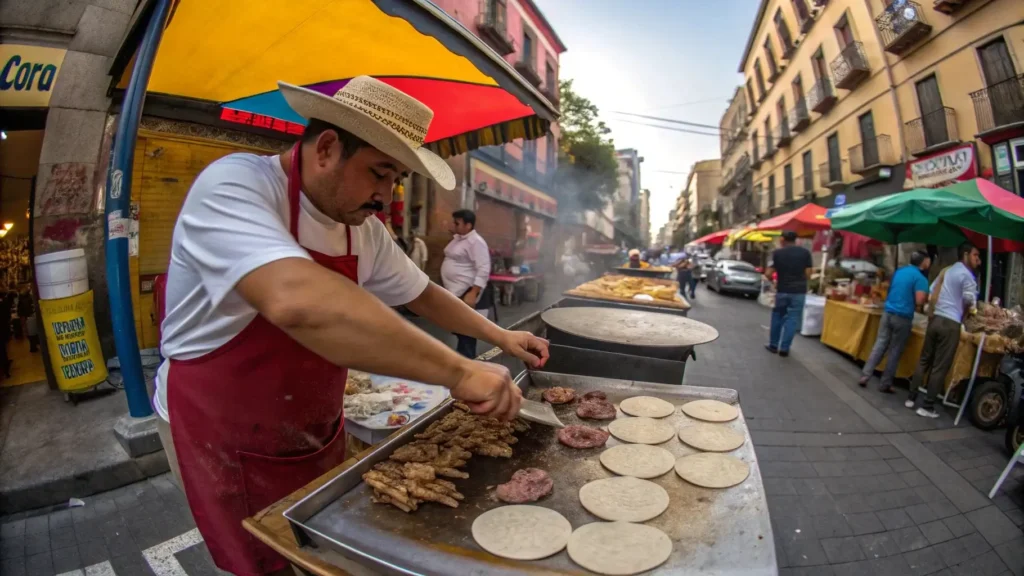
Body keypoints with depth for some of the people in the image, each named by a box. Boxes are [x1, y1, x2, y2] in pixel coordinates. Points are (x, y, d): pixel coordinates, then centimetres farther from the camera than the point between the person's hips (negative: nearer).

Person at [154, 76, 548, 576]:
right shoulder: (234, 185, -25)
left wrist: (499, 336, 4)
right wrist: (457, 372, -42)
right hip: (223, 437, -6)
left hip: (317, 434, 6)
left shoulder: (364, 230, -4)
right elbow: (298, 302, -44)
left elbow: (421, 295, 10)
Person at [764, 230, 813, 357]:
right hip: (799, 291, 0)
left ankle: (773, 345, 20)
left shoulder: (777, 253, -5)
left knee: (777, 317, 15)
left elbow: (768, 274, -8)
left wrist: (773, 280, 12)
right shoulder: (805, 252, -1)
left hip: (782, 290, 0)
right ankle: (784, 348, 6)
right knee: (792, 319, 5)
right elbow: (808, 274, -1)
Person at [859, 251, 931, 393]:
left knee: (879, 346, 7)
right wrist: (926, 296, 4)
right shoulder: (920, 278, -9)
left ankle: (864, 376, 2)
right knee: (895, 352, 3)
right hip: (903, 317, -5)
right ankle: (885, 384, 8)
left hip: (888, 313, 5)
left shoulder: (899, 271, 13)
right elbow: (919, 302, -16)